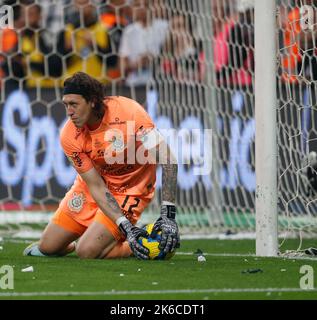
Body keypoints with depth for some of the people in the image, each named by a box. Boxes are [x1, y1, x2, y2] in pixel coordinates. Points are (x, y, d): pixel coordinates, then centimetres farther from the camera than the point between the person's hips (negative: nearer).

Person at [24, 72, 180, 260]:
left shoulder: (129, 111, -29)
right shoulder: (70, 136, -18)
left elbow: (167, 159, -28)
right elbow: (96, 187, -17)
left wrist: (168, 215, -34)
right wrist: (125, 227, -31)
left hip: (130, 190, -4)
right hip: (92, 186, 4)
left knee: (87, 252, -19)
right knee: (48, 247, 3)